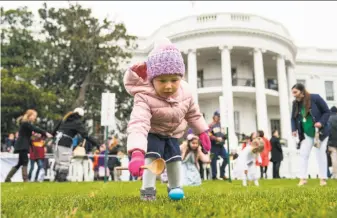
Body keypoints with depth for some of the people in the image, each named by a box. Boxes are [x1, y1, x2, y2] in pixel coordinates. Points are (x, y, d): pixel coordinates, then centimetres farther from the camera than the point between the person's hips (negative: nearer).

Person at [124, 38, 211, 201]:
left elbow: (193, 114, -2)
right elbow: (138, 125, -55)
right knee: (151, 155, -23)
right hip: (152, 133, -4)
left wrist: (202, 132, 7)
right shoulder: (144, 98, -41)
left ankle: (175, 187, 29)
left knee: (175, 158, 6)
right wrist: (136, 153, -68)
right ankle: (148, 188, -9)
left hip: (172, 134, 4)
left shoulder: (185, 93, -23)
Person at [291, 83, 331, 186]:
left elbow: (327, 112, -9)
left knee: (321, 154, 1)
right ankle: (303, 178, -2)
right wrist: (294, 129, -10)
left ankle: (323, 178, 10)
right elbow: (294, 118, 6)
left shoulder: (315, 98, -16)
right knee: (303, 154, -4)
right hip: (306, 134, 4)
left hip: (320, 132, -4)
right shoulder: (295, 103, -3)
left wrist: (321, 122, -24)